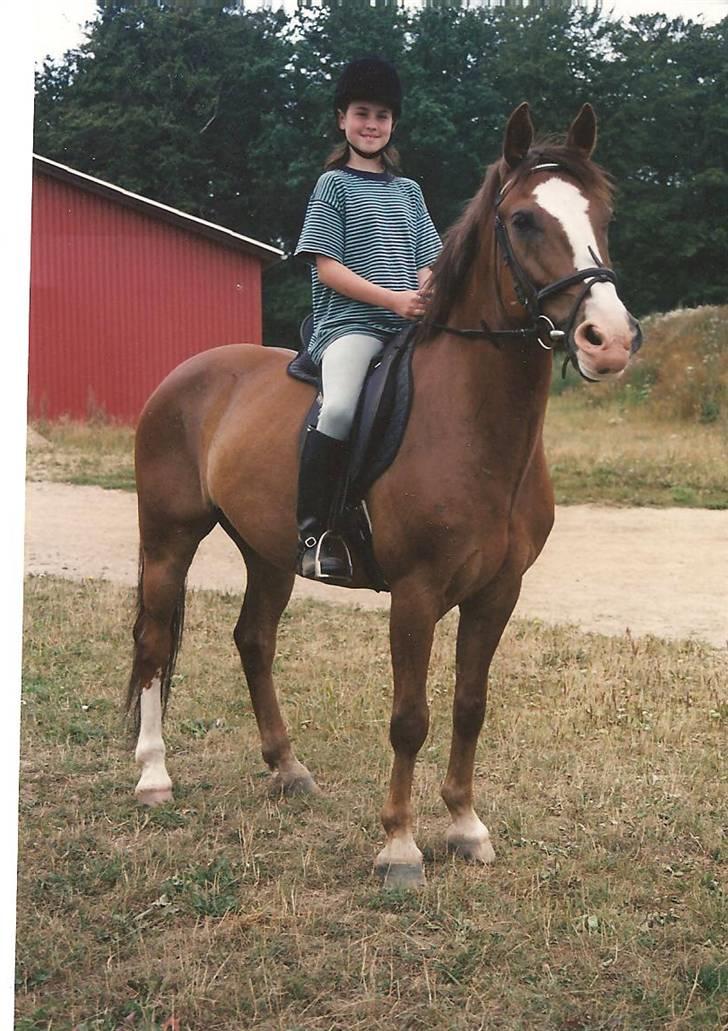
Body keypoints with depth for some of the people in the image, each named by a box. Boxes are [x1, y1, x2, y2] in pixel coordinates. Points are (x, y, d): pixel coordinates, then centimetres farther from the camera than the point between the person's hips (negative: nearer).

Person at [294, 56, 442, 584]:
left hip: (410, 326, 6)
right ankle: (313, 527, -21)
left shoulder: (408, 191, 22)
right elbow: (326, 266, -2)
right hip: (349, 322, -6)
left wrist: (429, 295, -7)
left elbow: (427, 263, 17)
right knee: (340, 408, -34)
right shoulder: (335, 185, 8)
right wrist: (393, 299, -13)